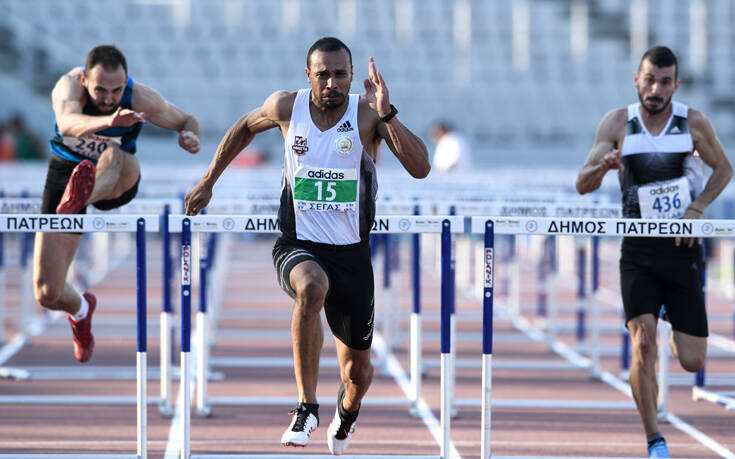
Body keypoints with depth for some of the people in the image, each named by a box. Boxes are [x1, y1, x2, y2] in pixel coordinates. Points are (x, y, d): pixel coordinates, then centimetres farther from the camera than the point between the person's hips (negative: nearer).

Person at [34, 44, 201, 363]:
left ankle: (74, 203, -70)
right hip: (65, 174, 0)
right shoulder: (69, 85, -25)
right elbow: (67, 123, -49)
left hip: (116, 183, 0)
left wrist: (190, 134, -27)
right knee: (47, 294, -3)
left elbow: (186, 120, -2)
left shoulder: (140, 98, -19)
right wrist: (109, 121, -68)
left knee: (114, 157, -39)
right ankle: (81, 309, 33)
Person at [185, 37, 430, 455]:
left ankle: (348, 408, 51)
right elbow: (245, 128, 18)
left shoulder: (368, 113, -11)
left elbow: (421, 168, -24)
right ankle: (307, 406, -31)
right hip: (298, 245, -1)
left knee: (358, 370, 12)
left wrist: (386, 113, -33)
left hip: (352, 252, 1)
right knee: (312, 288, -39)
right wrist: (208, 181, 19)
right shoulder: (287, 107, -5)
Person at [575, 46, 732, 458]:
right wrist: (602, 167, -26)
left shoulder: (693, 122, -3)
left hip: (682, 249, 0)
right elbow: (583, 185, -3)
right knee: (643, 342, -19)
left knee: (692, 361, 0)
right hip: (638, 250, 0)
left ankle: (678, 334, 39)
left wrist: (697, 208, -6)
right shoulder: (618, 123, -2)